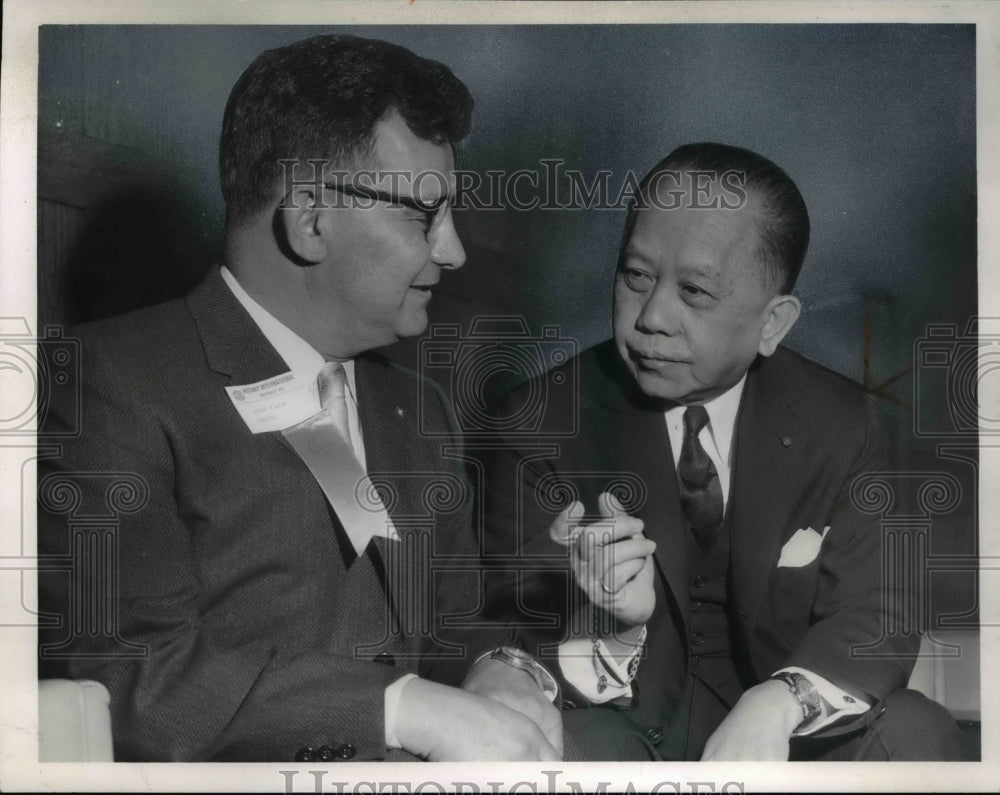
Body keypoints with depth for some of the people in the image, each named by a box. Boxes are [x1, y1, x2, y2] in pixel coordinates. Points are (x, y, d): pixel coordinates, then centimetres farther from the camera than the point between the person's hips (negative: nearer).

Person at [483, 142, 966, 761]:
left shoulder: (837, 425, -5)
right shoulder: (541, 424, -11)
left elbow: (873, 616, -8)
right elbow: (511, 635, -12)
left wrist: (775, 705, -29)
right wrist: (611, 627, -35)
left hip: (777, 725, 3)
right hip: (626, 721, -2)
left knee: (919, 734, -22)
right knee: (567, 740, -33)